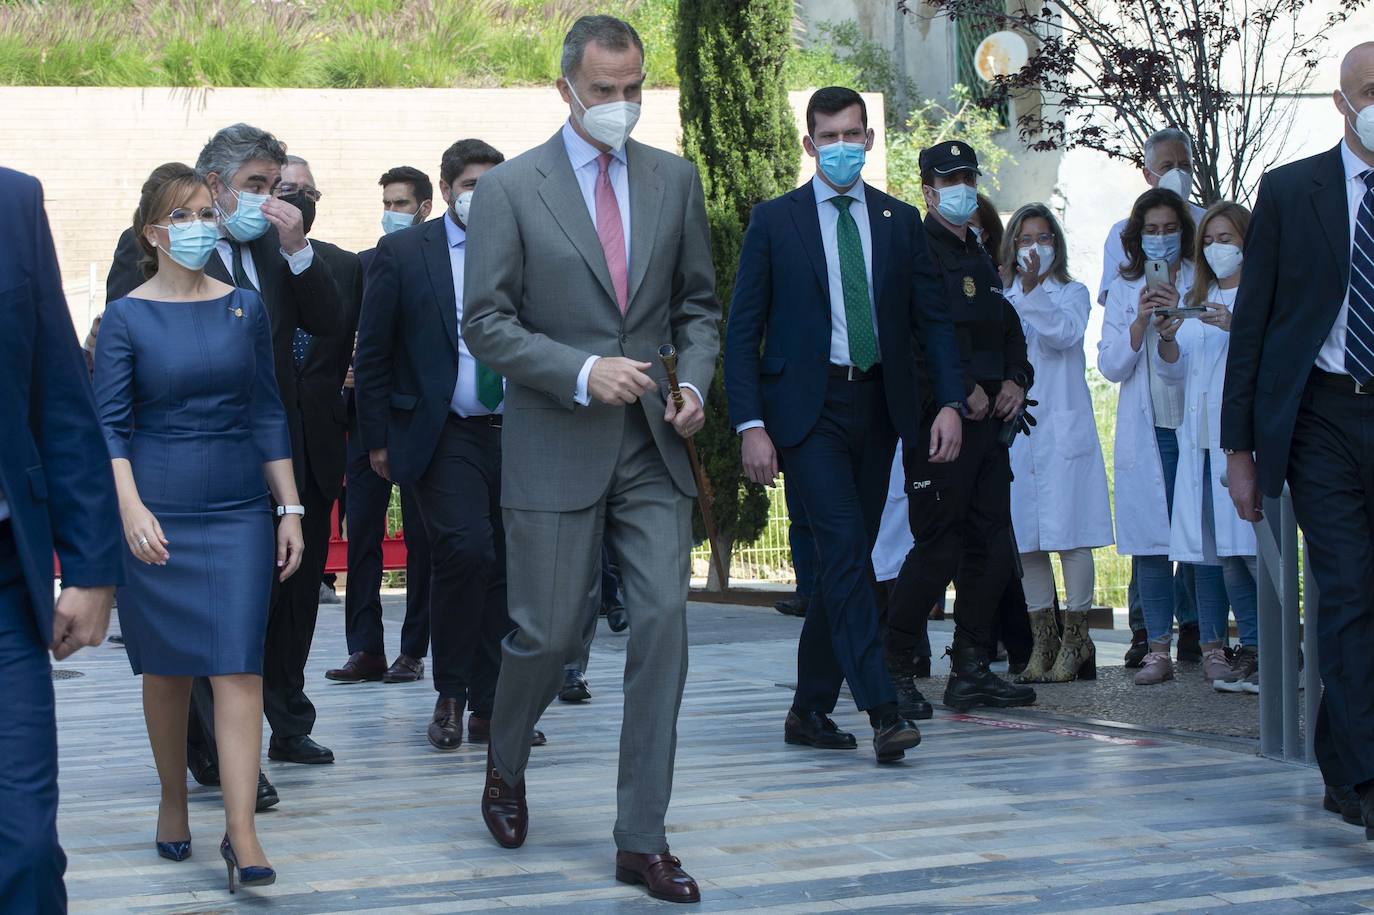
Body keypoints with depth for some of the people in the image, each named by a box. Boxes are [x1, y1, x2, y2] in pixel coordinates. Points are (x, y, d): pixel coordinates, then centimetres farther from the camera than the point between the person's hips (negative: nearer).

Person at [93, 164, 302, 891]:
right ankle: (173, 803, 28)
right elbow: (110, 425, -4)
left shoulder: (246, 308, 6)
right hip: (156, 517, -1)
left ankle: (241, 834, -9)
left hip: (238, 512, 1)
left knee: (239, 669, -7)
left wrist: (290, 509, 6)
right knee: (166, 669, 9)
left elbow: (268, 414, 9)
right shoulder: (126, 318, -1)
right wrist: (130, 509, -17)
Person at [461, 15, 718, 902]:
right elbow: (487, 323, -7)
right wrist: (583, 373, -18)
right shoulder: (511, 188, -4)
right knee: (549, 634, 4)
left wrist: (694, 380, -4)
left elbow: (699, 302, 14)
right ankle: (506, 770, 36)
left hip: (653, 447, 3)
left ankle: (643, 838, 2)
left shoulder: (675, 179, 8)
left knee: (663, 626, -5)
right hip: (558, 451, -3)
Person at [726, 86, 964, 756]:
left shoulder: (900, 221, 10)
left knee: (847, 560, 8)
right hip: (809, 407, -4)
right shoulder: (774, 221, 1)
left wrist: (948, 401, -5)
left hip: (878, 405, 4)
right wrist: (750, 425, -10)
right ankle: (883, 711, -21)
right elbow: (743, 331, 0)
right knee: (845, 548, -17)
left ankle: (811, 709, 18)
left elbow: (932, 318, 9)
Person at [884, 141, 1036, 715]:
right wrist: (963, 391, -16)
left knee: (992, 549, 6)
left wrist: (1016, 380, 6)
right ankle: (895, 668, 3)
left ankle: (972, 671, 13)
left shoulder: (981, 260, 21)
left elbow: (1009, 332, 25)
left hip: (989, 424, 8)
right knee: (939, 550, -8)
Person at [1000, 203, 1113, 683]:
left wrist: (1032, 291, -20)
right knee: (1026, 541, 4)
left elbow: (1065, 334, -13)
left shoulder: (1072, 293, 7)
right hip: (1015, 431, 3)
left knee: (1070, 535, -6)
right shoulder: (1002, 300, 15)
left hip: (1062, 427, -3)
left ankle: (1076, 639, 2)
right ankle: (1043, 639, 12)